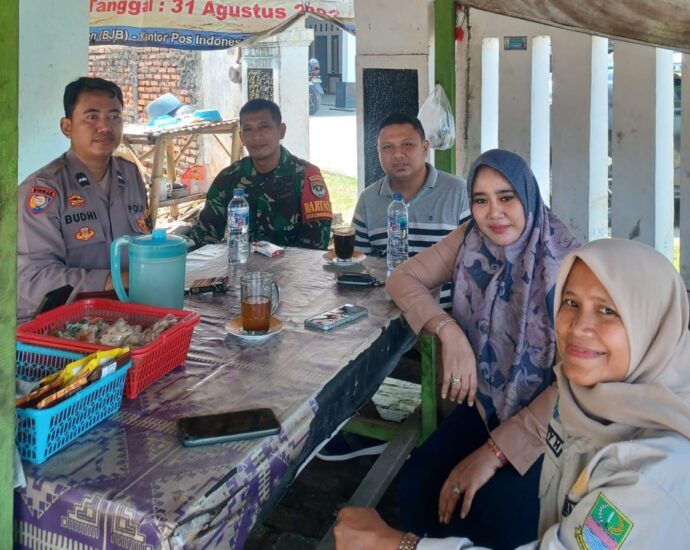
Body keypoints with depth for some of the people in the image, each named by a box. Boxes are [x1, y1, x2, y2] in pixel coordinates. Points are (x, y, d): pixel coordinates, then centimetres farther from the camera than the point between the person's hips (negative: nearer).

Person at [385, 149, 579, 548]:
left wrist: (494, 452, -25)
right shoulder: (469, 241, -5)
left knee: (495, 515, -27)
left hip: (551, 421, -4)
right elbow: (402, 278, -2)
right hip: (488, 405, 4)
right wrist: (449, 332, -21)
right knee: (417, 489, -18)